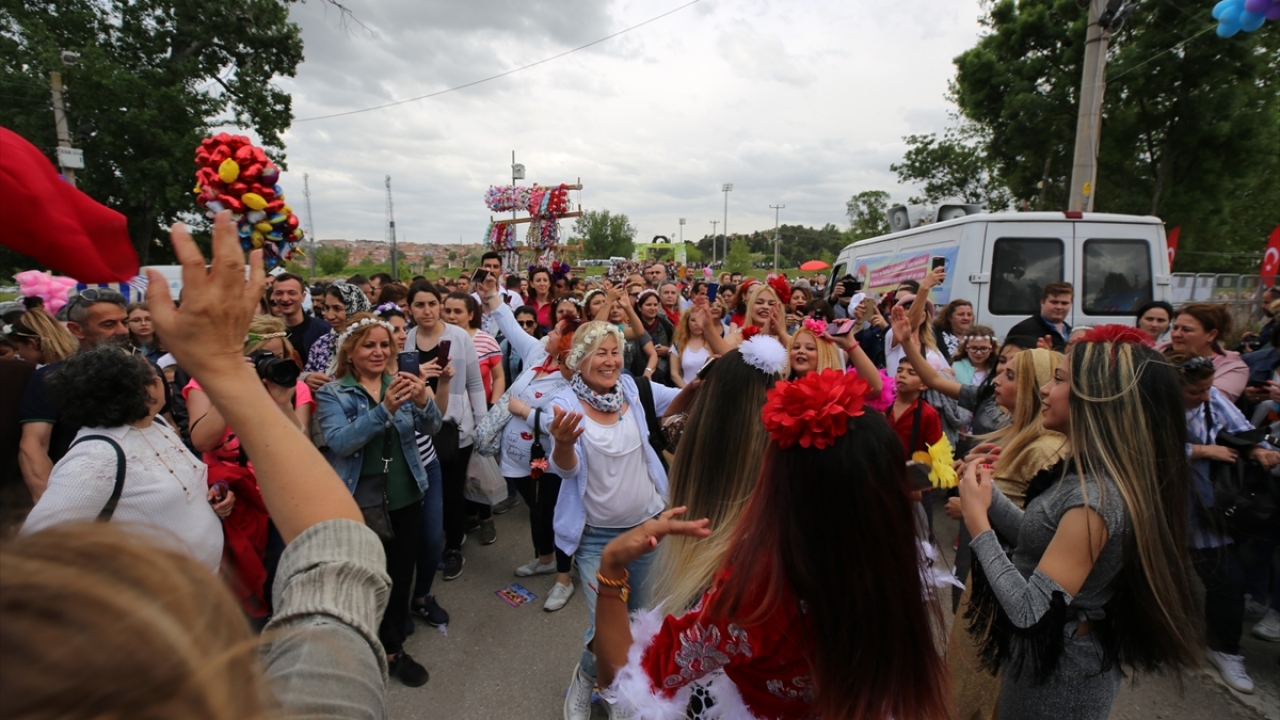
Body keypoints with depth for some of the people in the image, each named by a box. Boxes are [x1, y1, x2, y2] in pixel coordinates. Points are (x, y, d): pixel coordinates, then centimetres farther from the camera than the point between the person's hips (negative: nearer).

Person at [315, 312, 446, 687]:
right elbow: (339, 442, -22)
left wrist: (423, 399, -32)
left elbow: (430, 426, -10)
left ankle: (392, 647, 36)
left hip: (405, 498, 4)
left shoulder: (400, 383, 3)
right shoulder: (332, 394, -6)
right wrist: (384, 408, -35)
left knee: (401, 575, 15)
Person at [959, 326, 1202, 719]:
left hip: (1057, 678, -8)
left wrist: (976, 521, -26)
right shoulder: (1092, 476, -2)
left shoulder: (1096, 499, -30)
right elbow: (1041, 540, 5)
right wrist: (987, 492, -3)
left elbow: (1028, 610, -29)